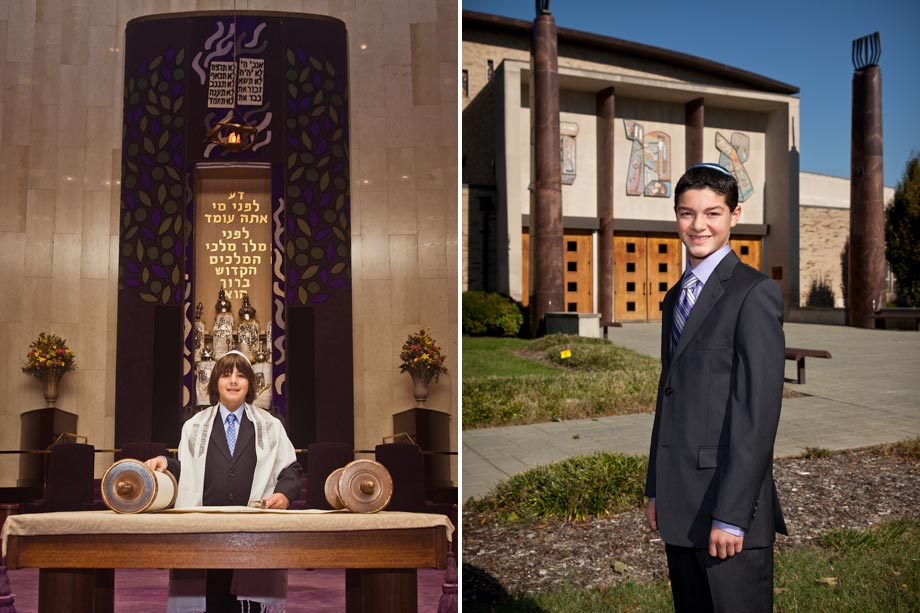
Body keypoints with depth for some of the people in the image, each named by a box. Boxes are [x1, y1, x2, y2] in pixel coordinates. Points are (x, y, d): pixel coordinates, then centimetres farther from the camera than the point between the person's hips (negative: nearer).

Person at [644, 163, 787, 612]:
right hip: (679, 507, 7)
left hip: (731, 505, -7)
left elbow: (759, 412, -16)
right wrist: (656, 489, 13)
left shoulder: (755, 294, -10)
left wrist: (731, 516, -18)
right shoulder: (675, 297, 15)